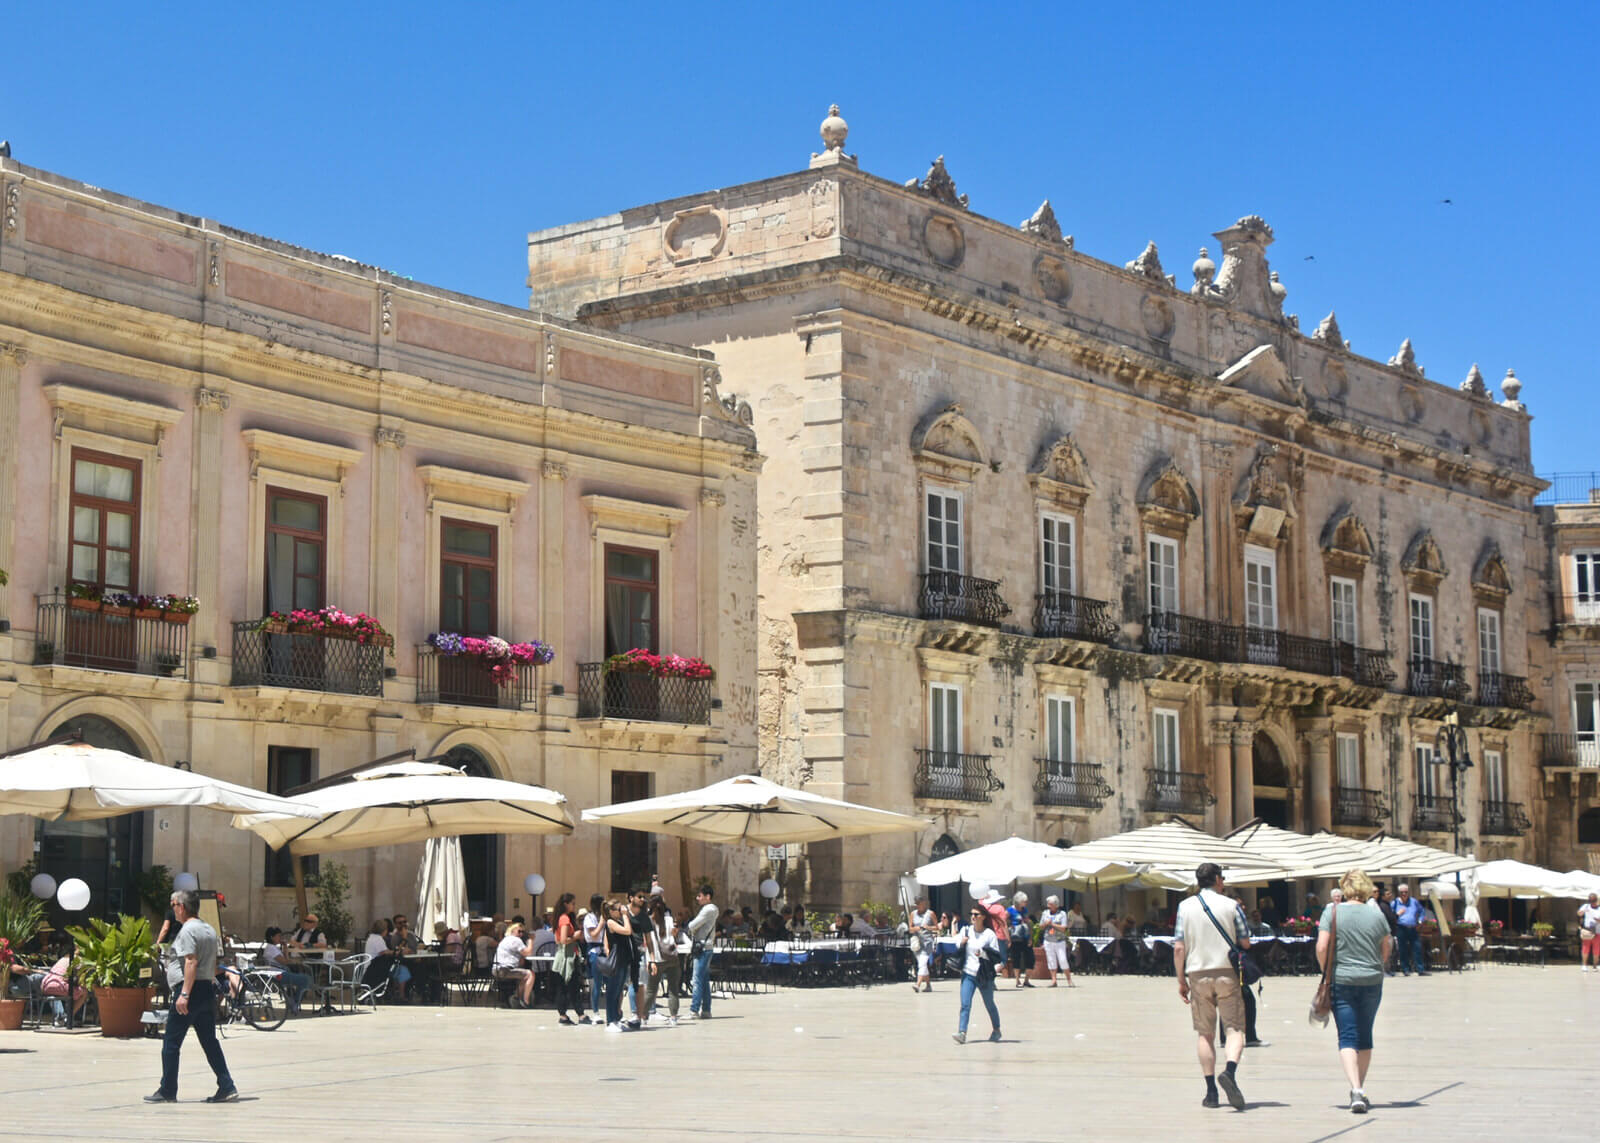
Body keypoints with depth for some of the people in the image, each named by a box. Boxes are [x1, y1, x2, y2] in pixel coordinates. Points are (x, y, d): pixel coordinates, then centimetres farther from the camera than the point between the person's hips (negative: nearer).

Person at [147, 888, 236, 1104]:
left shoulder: (187, 930, -11)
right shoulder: (209, 930, 16)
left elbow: (191, 962, -21)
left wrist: (184, 994, -24)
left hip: (191, 989, -9)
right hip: (209, 989, 9)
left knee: (171, 1043, 1)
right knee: (209, 1041, 10)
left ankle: (167, 1091, 5)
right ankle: (227, 1088, 2)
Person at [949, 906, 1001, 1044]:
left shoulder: (989, 934, -7)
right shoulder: (966, 931, 4)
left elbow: (998, 956, -10)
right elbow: (955, 947, 16)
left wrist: (983, 952, -25)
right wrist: (961, 943, -6)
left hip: (985, 976, -2)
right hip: (968, 974, 2)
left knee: (989, 1005, 14)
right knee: (965, 1004, -12)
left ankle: (996, 1030, 34)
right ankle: (962, 1033, -17)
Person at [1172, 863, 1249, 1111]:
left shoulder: (1185, 906, 2)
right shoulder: (1230, 905, -1)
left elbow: (1179, 947, -2)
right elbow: (1245, 943, 1)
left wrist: (1181, 981, 5)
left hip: (1198, 974, 2)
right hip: (1227, 972, -2)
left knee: (1204, 1033, 9)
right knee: (1235, 1029, 1)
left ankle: (1211, 1091, 6)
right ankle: (1230, 1072, -26)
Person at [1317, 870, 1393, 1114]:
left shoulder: (1333, 912, -6)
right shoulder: (1377, 917, 2)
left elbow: (1321, 947, -11)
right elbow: (1385, 952, 10)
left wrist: (1326, 971, 4)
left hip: (1341, 981, -2)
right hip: (1372, 982, 3)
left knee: (1347, 1038, -3)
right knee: (1365, 1036, 15)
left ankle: (1356, 1090, -20)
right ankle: (1360, 1090, 24)